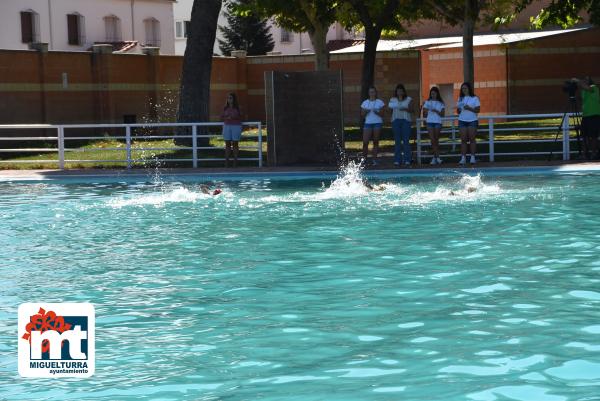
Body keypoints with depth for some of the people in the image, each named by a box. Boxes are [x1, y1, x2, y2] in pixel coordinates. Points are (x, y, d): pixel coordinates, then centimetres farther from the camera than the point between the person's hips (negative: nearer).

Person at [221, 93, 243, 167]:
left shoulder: (237, 108, 1)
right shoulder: (225, 108, 7)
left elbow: (240, 117, 1)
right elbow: (221, 117, 7)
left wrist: (234, 117, -16)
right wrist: (227, 118, -12)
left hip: (236, 127, -2)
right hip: (227, 127, 2)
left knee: (235, 144, 0)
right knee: (227, 144, 1)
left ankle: (235, 161, 3)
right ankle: (227, 162, 2)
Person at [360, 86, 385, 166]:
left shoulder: (380, 102, 5)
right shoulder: (365, 103, 11)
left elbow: (382, 114, 1)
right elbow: (362, 114, 9)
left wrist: (376, 112, -16)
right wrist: (365, 112, -11)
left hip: (377, 123, -1)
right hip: (368, 123, 1)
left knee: (375, 142, 0)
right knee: (365, 142, -7)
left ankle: (374, 160, 3)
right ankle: (364, 158, 6)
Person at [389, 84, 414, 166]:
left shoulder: (408, 100, 9)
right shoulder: (393, 100, 14)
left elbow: (411, 110, 2)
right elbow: (390, 110, 9)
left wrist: (405, 109, -16)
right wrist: (390, 107, -12)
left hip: (406, 120, -1)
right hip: (396, 120, 2)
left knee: (406, 140, -6)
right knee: (397, 141, 0)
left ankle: (407, 159, -4)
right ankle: (397, 160, 1)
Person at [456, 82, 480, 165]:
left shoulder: (474, 98, 2)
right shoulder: (460, 99, 13)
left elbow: (477, 110, -3)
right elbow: (458, 111, 12)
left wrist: (469, 108, -18)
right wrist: (459, 109, -11)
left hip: (472, 120, -3)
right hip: (462, 120, 3)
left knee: (472, 139, -3)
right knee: (463, 140, -3)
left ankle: (472, 157, -1)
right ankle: (463, 158, -5)